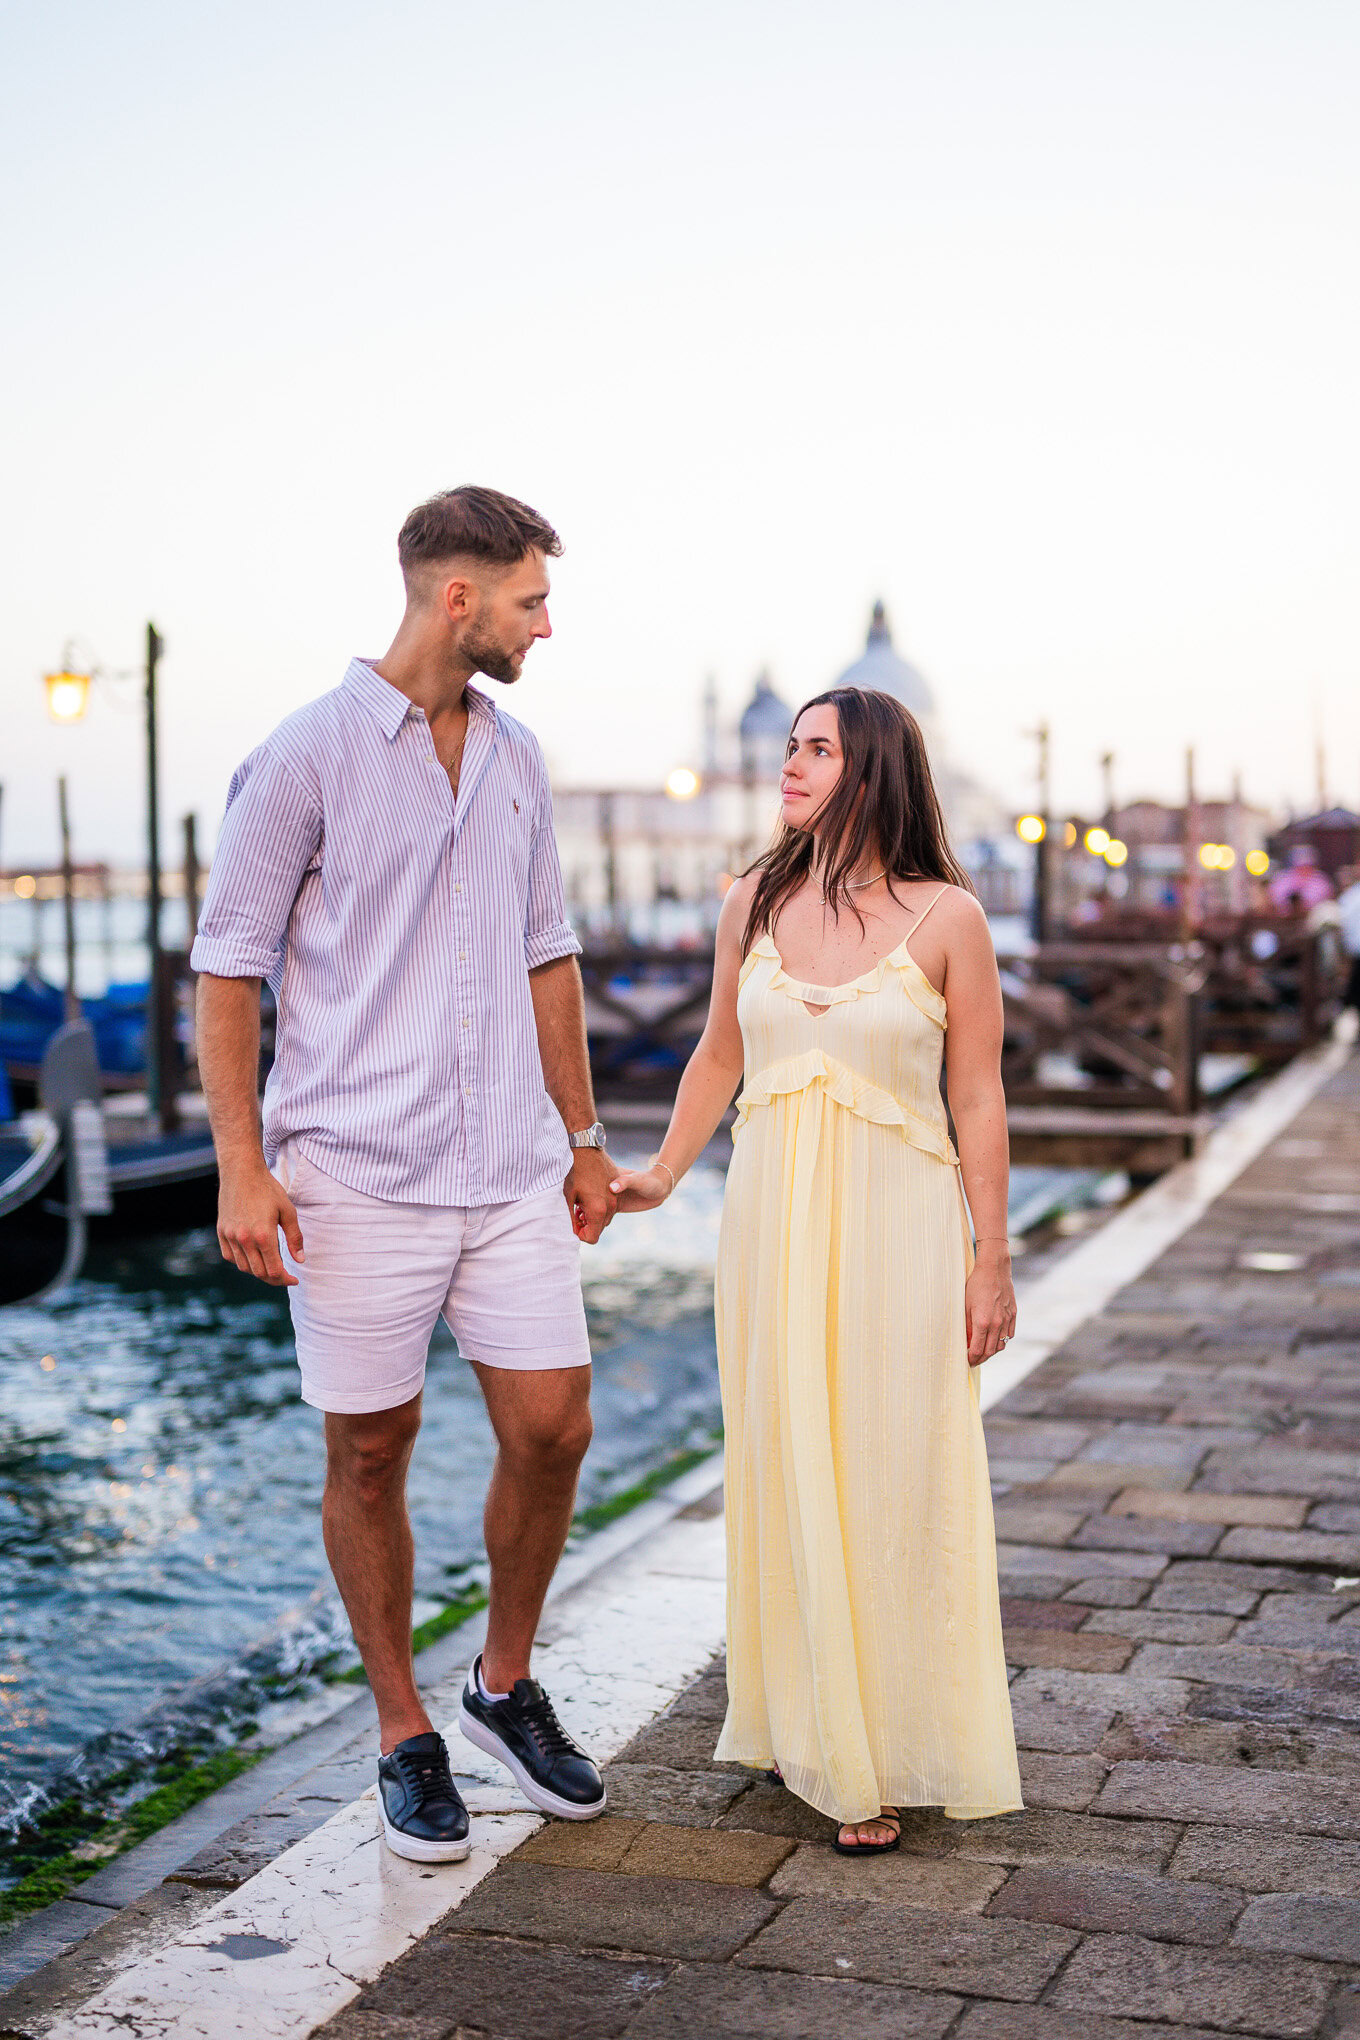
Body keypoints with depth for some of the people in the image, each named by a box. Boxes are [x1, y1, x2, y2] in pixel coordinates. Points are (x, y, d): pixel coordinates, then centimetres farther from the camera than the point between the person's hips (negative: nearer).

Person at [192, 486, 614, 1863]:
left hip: (512, 1169, 5)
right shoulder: (306, 757, -6)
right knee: (370, 1454, 5)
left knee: (552, 1429, 4)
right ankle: (404, 1736, 22)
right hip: (359, 1172, -5)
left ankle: (507, 1684, 28)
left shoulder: (515, 758, 12)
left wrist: (582, 1135, 18)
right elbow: (229, 966, -6)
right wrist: (241, 1167, -12)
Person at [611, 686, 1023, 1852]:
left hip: (896, 1227, -4)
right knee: (784, 1470, 10)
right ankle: (803, 1729, 26)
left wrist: (991, 1259, -5)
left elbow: (978, 1099, -4)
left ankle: (886, 1759, 15)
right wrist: (661, 1177, 20)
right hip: (772, 1220, 4)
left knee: (892, 1481, 2)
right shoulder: (754, 905, 5)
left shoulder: (946, 917, -6)